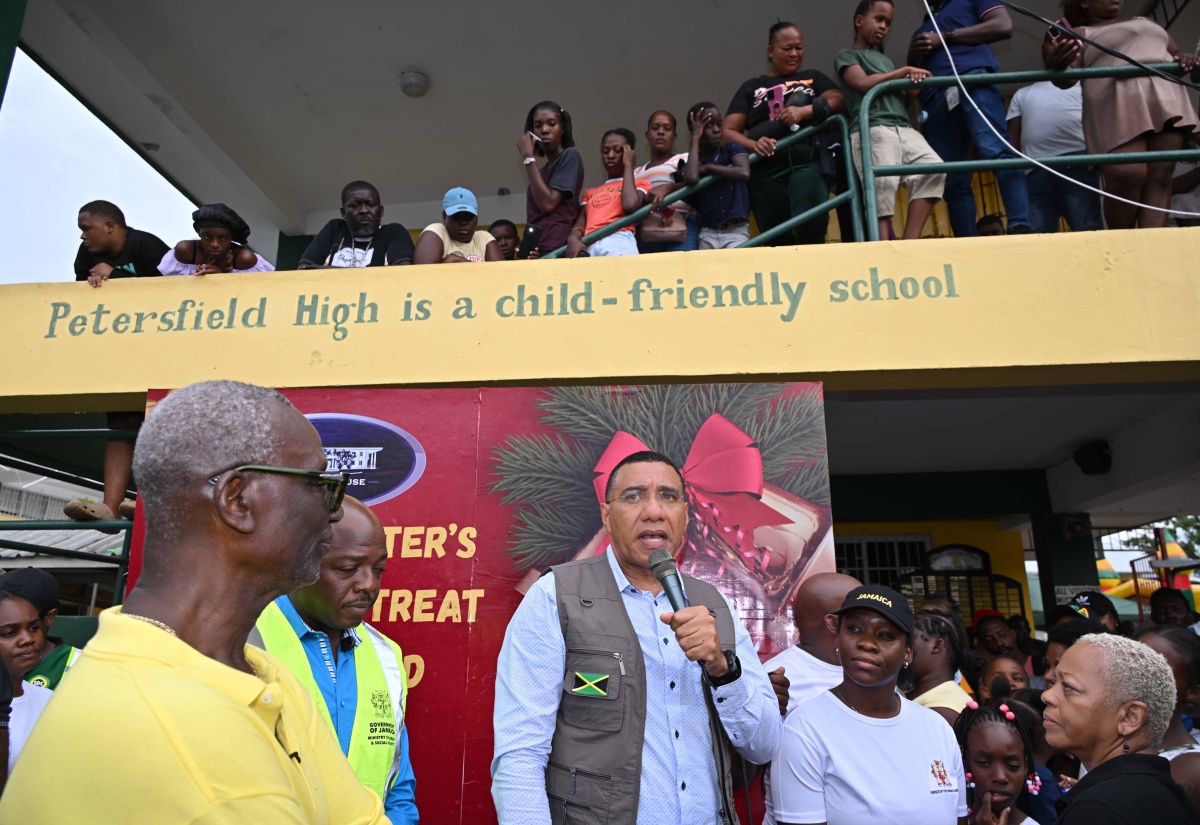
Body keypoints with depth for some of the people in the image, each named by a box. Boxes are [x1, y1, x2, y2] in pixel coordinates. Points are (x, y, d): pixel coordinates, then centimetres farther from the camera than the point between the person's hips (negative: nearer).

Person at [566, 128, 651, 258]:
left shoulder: (639, 184, 22)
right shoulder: (591, 192, 35)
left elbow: (630, 205, -2)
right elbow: (581, 222, 19)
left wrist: (628, 165, 13)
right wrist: (573, 237, -6)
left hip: (618, 240, -3)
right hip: (588, 246, 4)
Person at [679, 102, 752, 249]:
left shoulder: (732, 148, 3)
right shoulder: (691, 161, 7)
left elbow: (744, 173, -16)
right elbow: (691, 179, -18)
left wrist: (708, 167, -7)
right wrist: (695, 138, -7)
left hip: (736, 230, -3)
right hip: (707, 233, 3)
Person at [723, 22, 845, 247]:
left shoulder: (813, 78, 26)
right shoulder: (752, 87, 21)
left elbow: (838, 100, 7)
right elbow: (728, 132, 11)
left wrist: (805, 110, -12)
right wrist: (753, 145, -11)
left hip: (807, 162, 0)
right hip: (766, 170, 0)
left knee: (810, 230, -24)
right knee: (779, 242, -3)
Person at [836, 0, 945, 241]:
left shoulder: (887, 60, 36)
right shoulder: (847, 55, 17)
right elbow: (864, 83, -4)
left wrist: (912, 90, 6)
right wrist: (904, 71, 5)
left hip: (904, 128, 5)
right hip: (871, 129, -5)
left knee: (932, 169, -19)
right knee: (882, 184, -23)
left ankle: (909, 244, -24)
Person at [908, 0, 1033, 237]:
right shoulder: (921, 30, 37)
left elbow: (1003, 25, 7)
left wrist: (945, 37, 4)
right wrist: (913, 56, 12)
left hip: (973, 79, -5)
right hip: (935, 99, 5)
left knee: (996, 152, -25)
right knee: (953, 183, -8)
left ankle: (1020, 227, -35)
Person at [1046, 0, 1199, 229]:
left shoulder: (1146, 22, 31)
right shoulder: (1080, 34, 12)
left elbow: (1176, 53, 31)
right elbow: (1067, 78, -5)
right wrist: (1056, 66, -28)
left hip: (1167, 100, 5)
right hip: (1117, 106, -5)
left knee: (1160, 176, -11)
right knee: (1126, 178, -22)